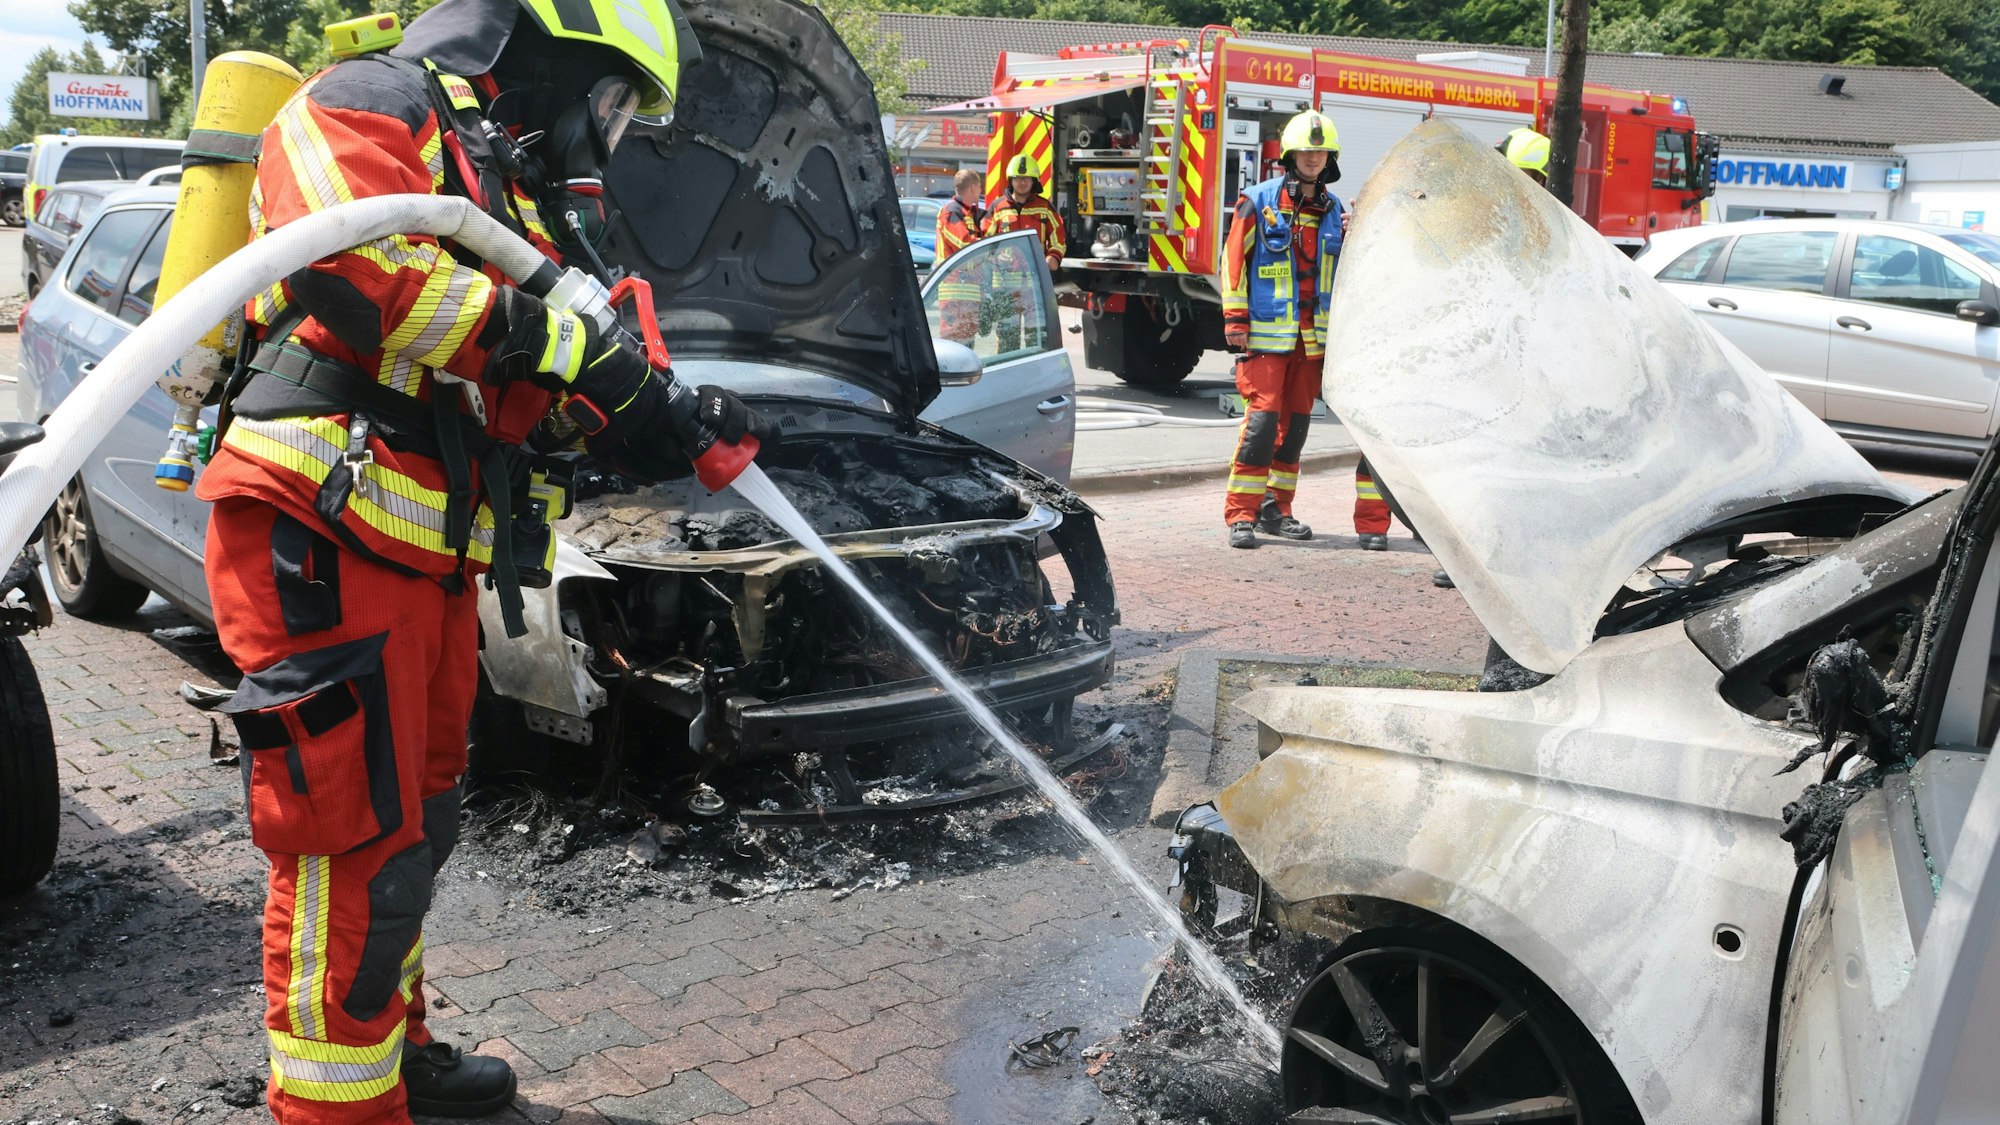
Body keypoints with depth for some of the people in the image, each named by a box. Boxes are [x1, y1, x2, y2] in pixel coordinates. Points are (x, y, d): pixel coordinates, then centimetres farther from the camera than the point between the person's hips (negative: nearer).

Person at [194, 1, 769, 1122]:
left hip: (428, 559, 10)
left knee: (417, 823, 19)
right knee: (357, 844, -7)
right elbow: (347, 263, -23)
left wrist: (686, 421, 7)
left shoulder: (512, 199, 26)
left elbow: (550, 396, 22)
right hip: (325, 537, -10)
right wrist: (547, 336, -20)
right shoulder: (377, 105, -2)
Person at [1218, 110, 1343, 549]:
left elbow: (1341, 272, 21)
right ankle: (1241, 514, -8)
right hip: (1267, 331, -5)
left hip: (1312, 334, 6)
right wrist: (1235, 319, -9)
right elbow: (1233, 260, -5)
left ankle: (1276, 509, 17)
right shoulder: (1258, 202, -2)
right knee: (1262, 417, -12)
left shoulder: (1333, 210, 13)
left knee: (1296, 421, 8)